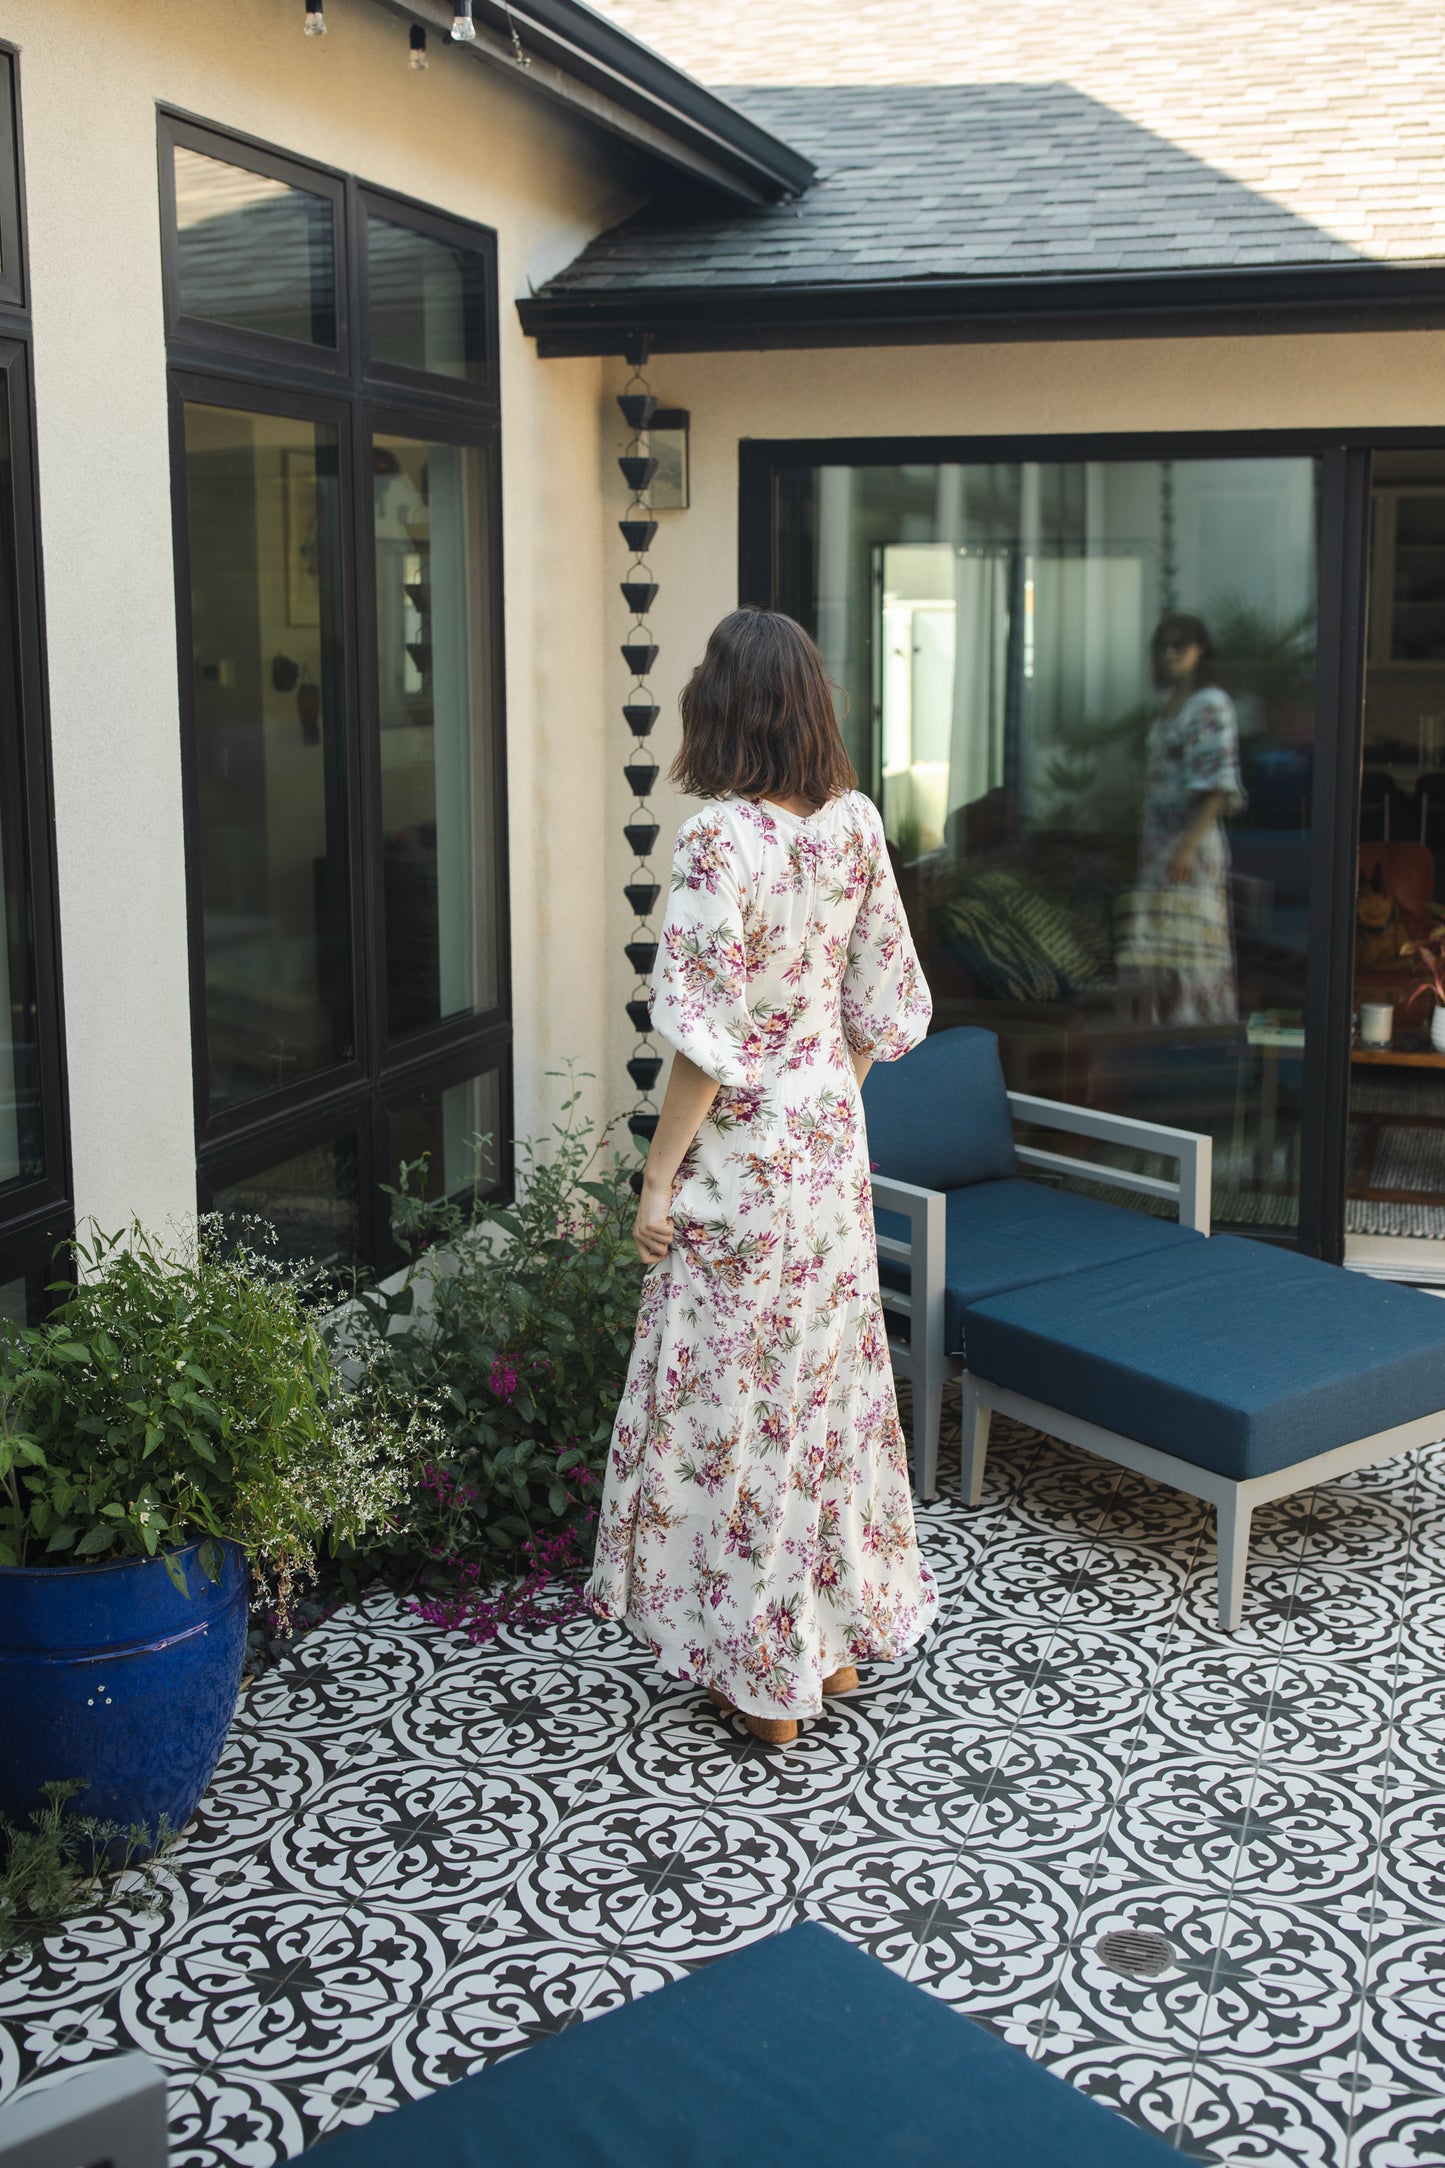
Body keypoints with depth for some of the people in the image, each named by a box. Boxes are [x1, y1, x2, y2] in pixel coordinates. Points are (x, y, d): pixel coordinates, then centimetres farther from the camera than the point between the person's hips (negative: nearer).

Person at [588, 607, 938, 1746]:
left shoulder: (719, 840, -19)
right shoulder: (856, 822, 0)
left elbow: (712, 1038, -20)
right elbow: (884, 1005, 7)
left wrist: (659, 1178, -11)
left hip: (743, 1152, -7)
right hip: (833, 1138, 7)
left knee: (737, 1394, 5)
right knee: (832, 1373, 17)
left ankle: (764, 1671, 16)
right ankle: (841, 1633, 31)